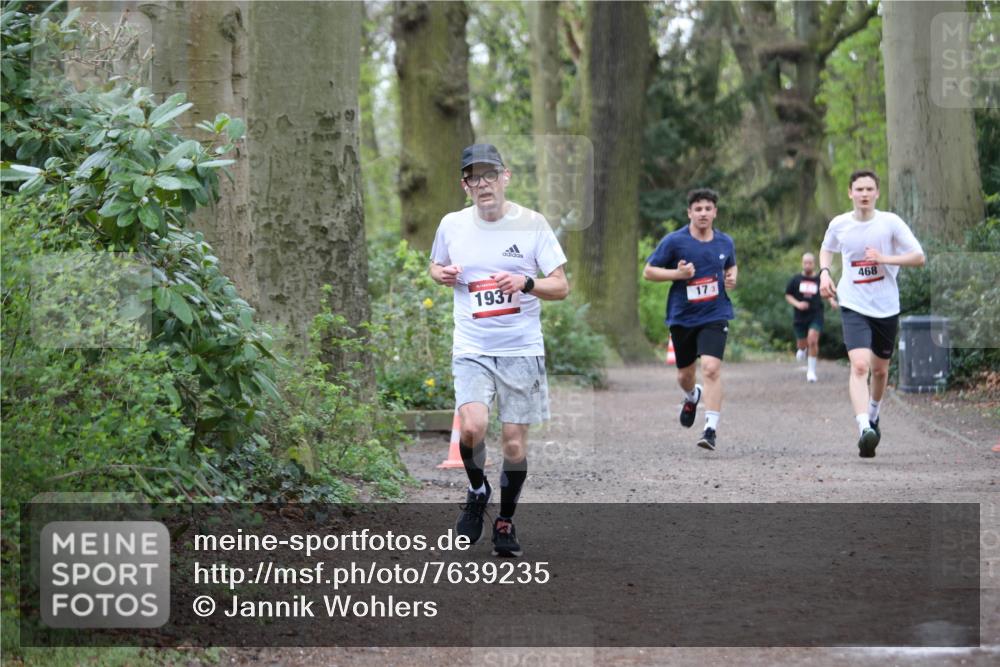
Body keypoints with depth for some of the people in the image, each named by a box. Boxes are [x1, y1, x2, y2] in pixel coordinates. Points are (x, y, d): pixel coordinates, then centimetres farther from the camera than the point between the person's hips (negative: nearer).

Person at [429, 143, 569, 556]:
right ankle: (477, 492, 10)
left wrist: (527, 283, -21)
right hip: (471, 349, 1)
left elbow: (561, 286, -1)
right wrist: (441, 275, -1)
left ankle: (506, 521, 21)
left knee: (514, 440, 2)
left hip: (522, 350, 0)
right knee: (472, 427, -20)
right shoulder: (452, 225, 3)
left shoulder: (532, 224, -3)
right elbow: (436, 265, 22)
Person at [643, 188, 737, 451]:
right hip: (682, 317, 0)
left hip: (715, 315, 0)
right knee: (684, 374, 15)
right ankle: (692, 396, 53)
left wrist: (731, 279, 1)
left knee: (711, 368, -20)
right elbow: (648, 271, -4)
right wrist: (678, 273, -18)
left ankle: (711, 429, -19)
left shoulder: (725, 242, 3)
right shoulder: (674, 241, -7)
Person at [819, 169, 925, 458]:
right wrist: (824, 272, 2)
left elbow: (919, 257, -7)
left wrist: (884, 258, -19)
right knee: (860, 366, -21)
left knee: (880, 369, 16)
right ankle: (864, 429, -31)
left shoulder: (890, 222, -6)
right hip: (853, 306, -1)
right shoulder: (839, 224, -1)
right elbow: (826, 250, 21)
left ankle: (873, 414, 45)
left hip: (886, 307, 1)